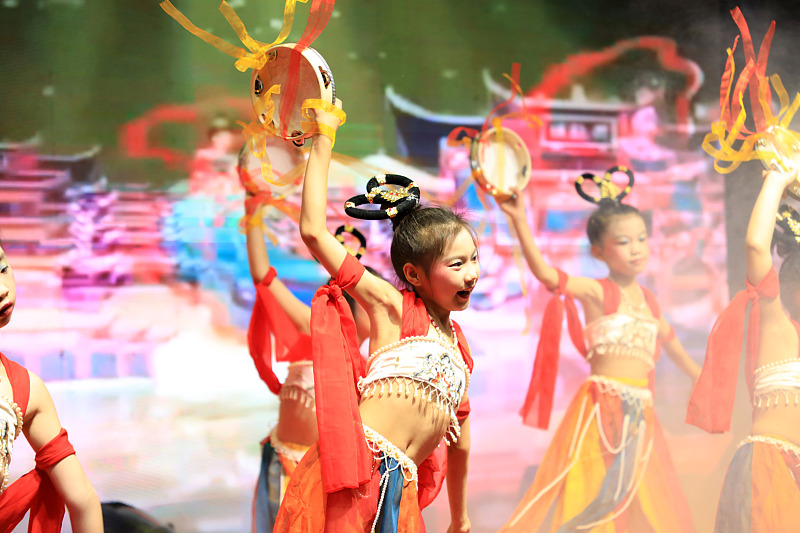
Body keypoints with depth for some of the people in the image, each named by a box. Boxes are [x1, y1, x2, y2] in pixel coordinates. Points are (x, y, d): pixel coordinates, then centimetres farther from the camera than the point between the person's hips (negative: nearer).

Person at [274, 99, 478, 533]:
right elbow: (313, 232, -6)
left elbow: (457, 435, 29)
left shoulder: (457, 345, 20)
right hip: (357, 465, -6)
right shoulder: (391, 306, 2)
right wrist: (324, 140, -2)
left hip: (401, 487, 6)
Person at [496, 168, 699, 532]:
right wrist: (519, 221, -31)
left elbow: (670, 343, 33)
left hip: (640, 415, 6)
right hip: (602, 407, -6)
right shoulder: (597, 292, -3)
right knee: (591, 503, -12)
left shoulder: (647, 301, 16)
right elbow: (545, 273, -20)